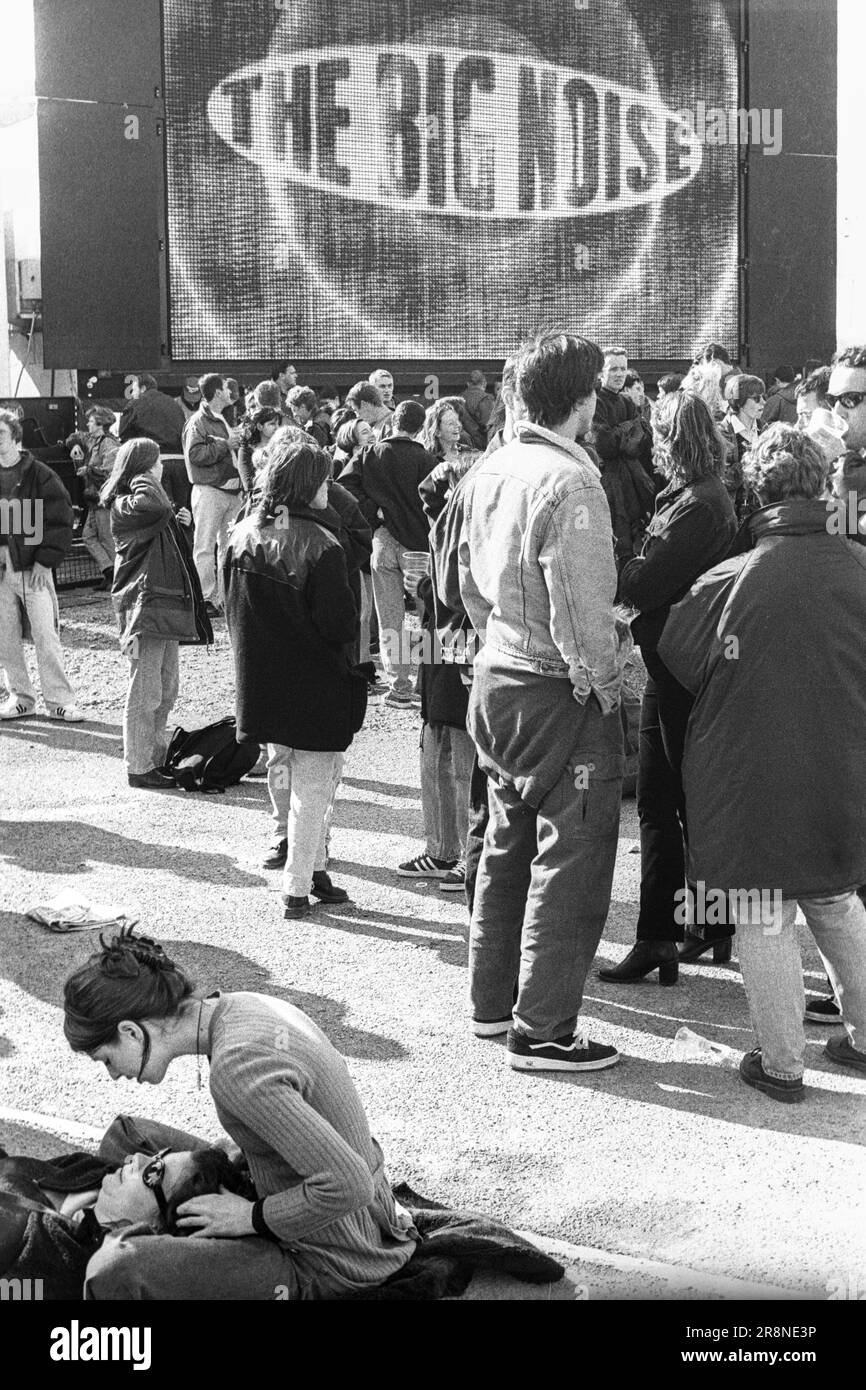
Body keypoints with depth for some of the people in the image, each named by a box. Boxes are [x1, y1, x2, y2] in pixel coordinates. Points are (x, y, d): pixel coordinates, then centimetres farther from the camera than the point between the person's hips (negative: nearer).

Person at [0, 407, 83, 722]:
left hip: (34, 568, -4)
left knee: (46, 637, -5)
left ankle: (59, 700, 2)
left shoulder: (40, 475, -3)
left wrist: (44, 561, -9)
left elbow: (60, 522, -3)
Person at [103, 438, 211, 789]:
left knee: (166, 691, 15)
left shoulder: (141, 503, 20)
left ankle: (157, 758, 24)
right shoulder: (124, 506, -11)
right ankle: (138, 768, 0)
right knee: (145, 693, -6)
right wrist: (144, 481, -15)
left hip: (166, 607, 10)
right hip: (144, 608, -10)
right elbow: (157, 508, -32)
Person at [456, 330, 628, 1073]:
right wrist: (606, 683, -10)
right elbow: (581, 614, -23)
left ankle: (492, 1002, 33)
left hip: (497, 677, 9)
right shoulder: (571, 484, -22)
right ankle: (543, 1031, 9)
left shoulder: (485, 473, 3)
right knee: (569, 861, 3)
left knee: (508, 845, 21)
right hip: (562, 694, -8)